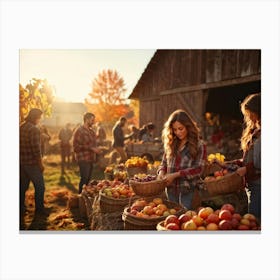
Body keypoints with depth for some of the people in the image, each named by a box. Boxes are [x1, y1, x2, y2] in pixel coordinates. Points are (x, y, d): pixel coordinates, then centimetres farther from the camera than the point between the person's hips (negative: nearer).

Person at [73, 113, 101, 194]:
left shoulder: (91, 131, 14)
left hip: (90, 159, 8)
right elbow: (76, 147, -17)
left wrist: (96, 149, 7)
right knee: (84, 179, -7)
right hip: (83, 159, -7)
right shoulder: (79, 131, -10)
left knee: (88, 179, 10)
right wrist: (91, 148, -19)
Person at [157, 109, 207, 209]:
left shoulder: (199, 145, -5)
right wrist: (161, 172, -7)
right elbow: (164, 162, 15)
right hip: (171, 190, 4)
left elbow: (198, 169, -11)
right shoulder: (170, 144, 8)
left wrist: (175, 174, -19)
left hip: (188, 191, -4)